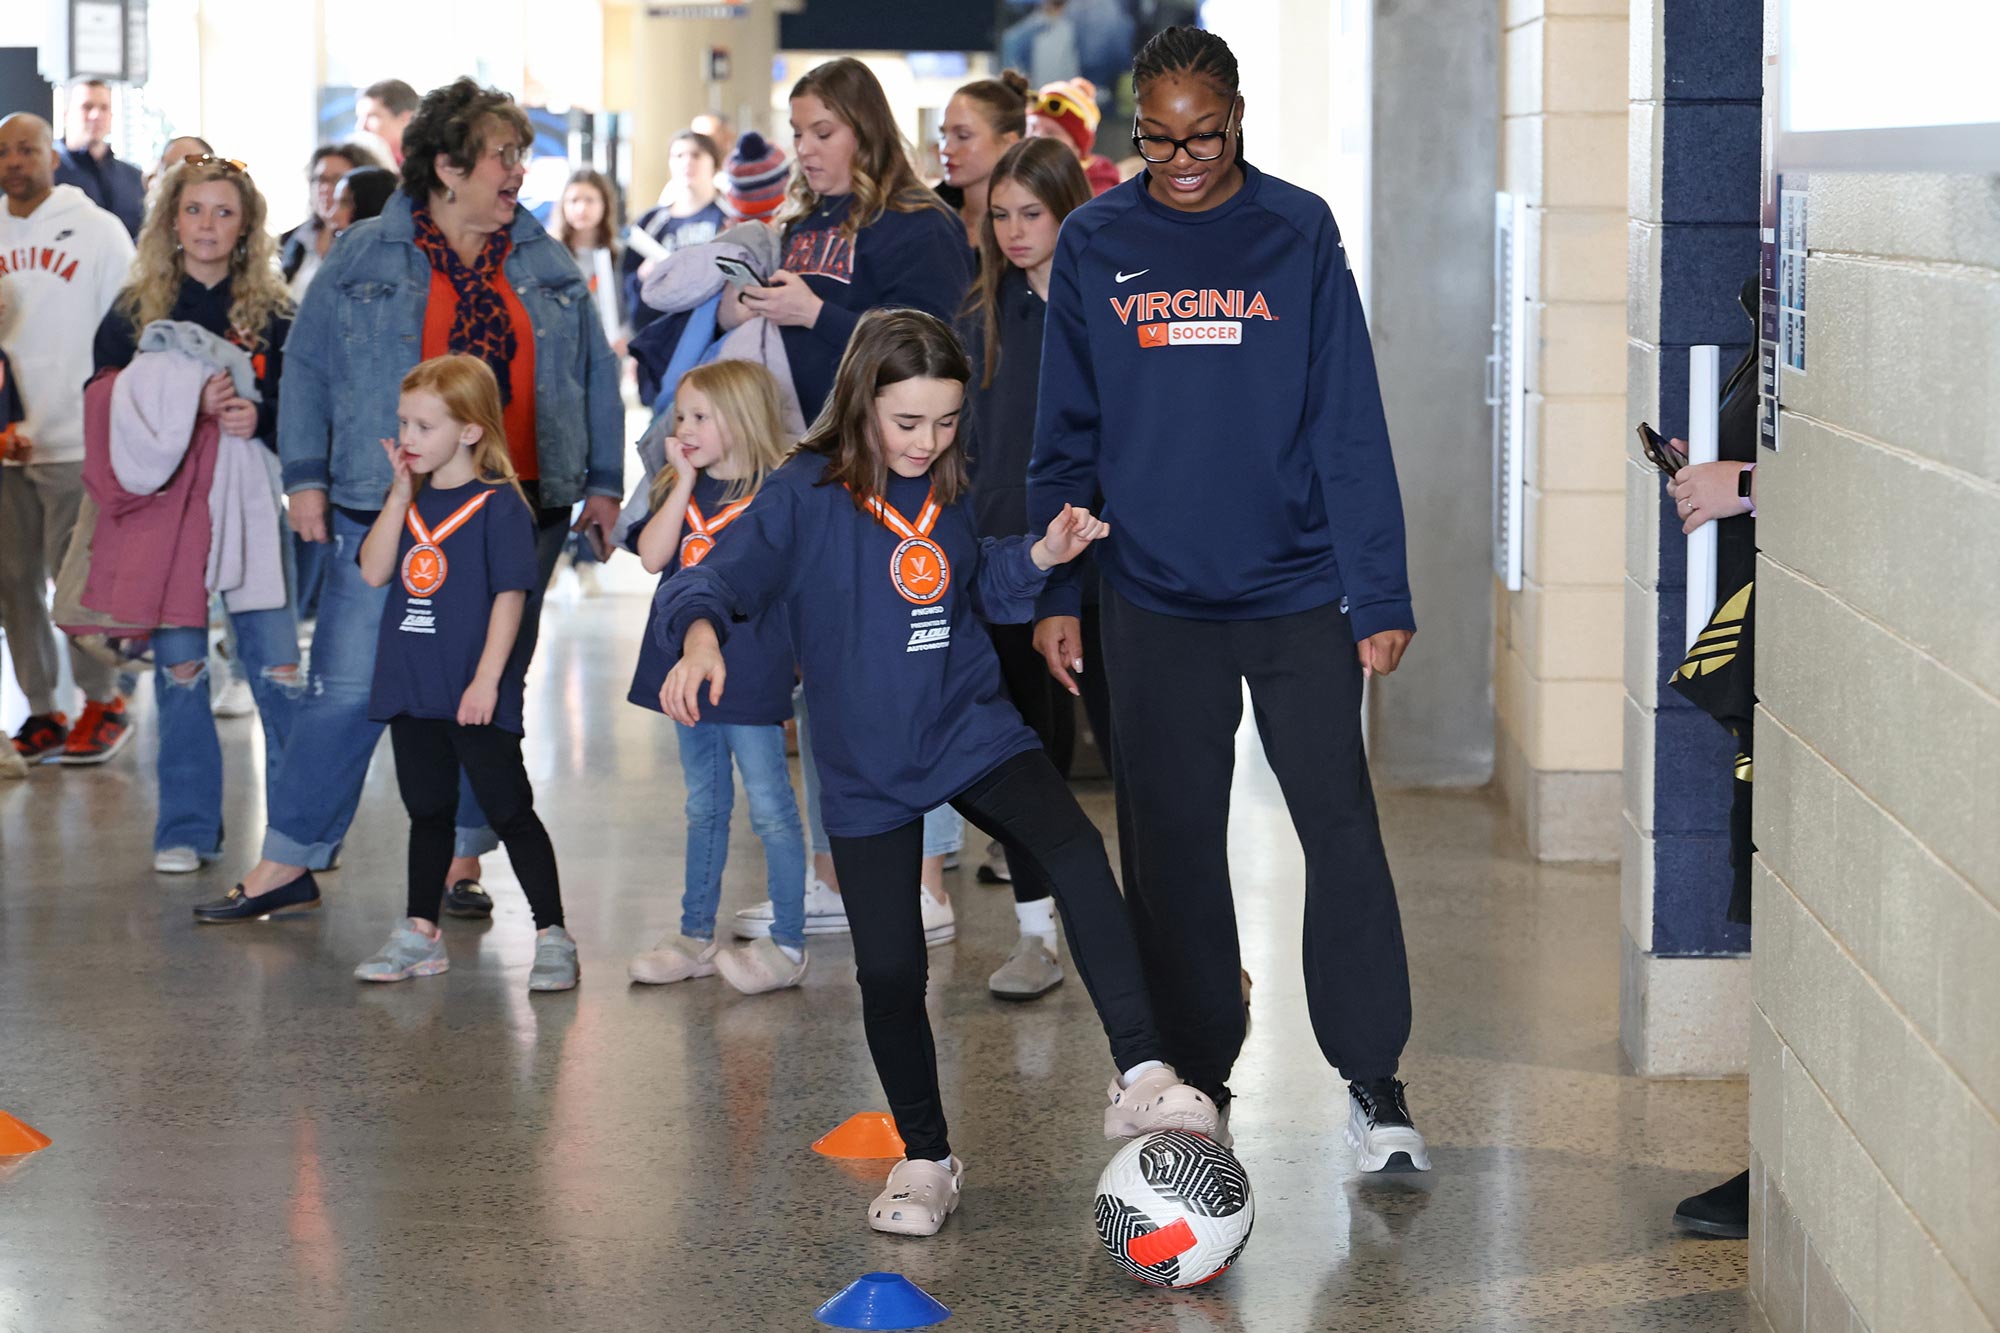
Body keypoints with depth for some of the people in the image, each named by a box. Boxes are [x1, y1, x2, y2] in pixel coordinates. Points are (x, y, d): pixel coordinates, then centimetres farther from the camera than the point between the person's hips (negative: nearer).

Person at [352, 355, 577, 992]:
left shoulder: (498, 504, -9)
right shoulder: (409, 500, 10)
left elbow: (510, 594, -12)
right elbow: (374, 572, -2)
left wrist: (487, 680, -17)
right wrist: (401, 493, -9)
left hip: (475, 695, -6)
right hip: (412, 687, 6)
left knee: (509, 812, -2)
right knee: (427, 812, 15)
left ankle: (553, 937, 3)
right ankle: (420, 935, 23)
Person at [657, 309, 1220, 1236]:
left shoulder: (946, 490, 3)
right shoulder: (805, 498, -11)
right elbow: (716, 579, -20)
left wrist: (1040, 557, 0)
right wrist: (701, 637, -41)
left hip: (972, 733, 3)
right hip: (868, 771, -2)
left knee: (1076, 853, -24)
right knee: (888, 970, -1)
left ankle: (1140, 1079, -25)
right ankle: (925, 1161, 20)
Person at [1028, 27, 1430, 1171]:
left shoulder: (1299, 234, -1)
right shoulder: (1094, 245, 3)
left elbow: (1350, 426, -2)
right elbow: (1065, 435, 9)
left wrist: (1381, 596, -6)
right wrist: (1054, 592, 4)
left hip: (1298, 593, -2)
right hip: (1156, 602, 2)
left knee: (1341, 825, -5)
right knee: (1172, 845, 7)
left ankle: (1373, 1078, 3)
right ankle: (1196, 1073, 19)